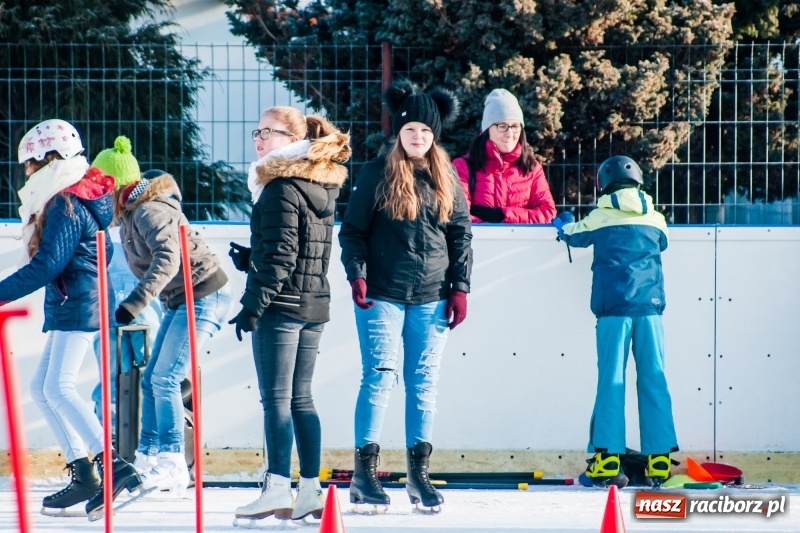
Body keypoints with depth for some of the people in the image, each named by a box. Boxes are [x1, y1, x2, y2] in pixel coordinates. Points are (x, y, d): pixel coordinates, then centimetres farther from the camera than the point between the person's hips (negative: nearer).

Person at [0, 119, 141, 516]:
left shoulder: (66, 204, -14)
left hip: (76, 306, -11)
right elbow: (100, 254, 25)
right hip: (72, 308, 11)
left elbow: (47, 264, -21)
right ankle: (82, 474, 7)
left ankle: (112, 466, -23)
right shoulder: (80, 199, 17)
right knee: (42, 388, 10)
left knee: (59, 388, -16)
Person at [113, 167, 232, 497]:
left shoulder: (150, 211, -21)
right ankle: (149, 458, 17)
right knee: (151, 380, 10)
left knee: (164, 379, -13)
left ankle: (172, 465, -11)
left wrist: (134, 303, -39)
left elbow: (167, 260, -33)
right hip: (179, 302, 10)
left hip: (204, 299, -10)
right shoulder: (130, 215, 9)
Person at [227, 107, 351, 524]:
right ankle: (310, 491, 11)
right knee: (300, 398, 12)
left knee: (276, 399, -6)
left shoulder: (281, 188, -13)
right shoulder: (323, 188, 13)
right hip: (315, 304, 8)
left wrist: (253, 304, -16)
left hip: (282, 305, -8)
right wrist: (251, 259, 18)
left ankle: (278, 491, -9)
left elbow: (280, 256, -18)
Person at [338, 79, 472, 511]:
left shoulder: (446, 178, 8)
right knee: (380, 376, -6)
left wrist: (460, 287, 4)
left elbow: (461, 234, 10)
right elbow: (352, 229, 0)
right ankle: (364, 473, -1)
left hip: (432, 298, 3)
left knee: (424, 383, 4)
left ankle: (419, 472, 10)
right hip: (383, 296, -3)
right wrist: (357, 274, -12)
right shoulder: (377, 173, 0)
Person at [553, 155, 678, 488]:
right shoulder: (655, 219, 9)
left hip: (614, 307, -2)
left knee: (611, 381, -2)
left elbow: (574, 236, 20)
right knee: (653, 380, 3)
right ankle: (659, 460, 0)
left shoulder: (601, 217, 3)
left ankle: (607, 460, -7)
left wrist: (564, 225, 42)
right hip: (650, 304, 2)